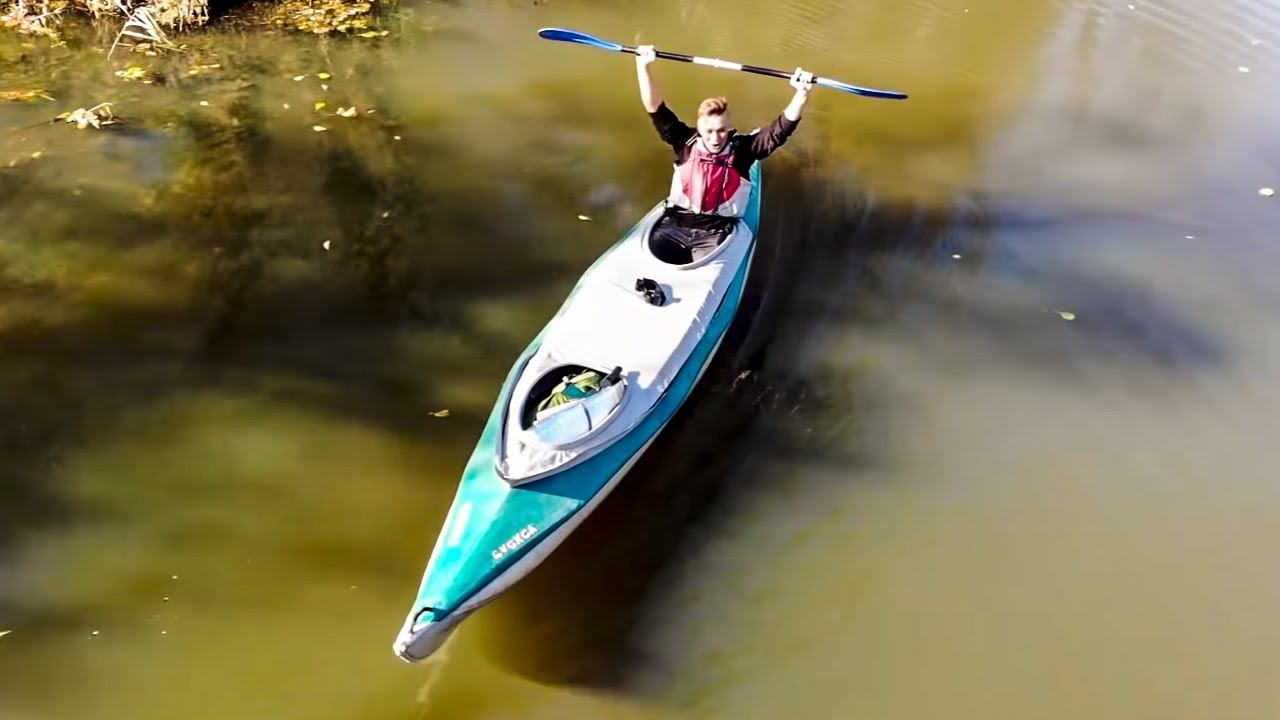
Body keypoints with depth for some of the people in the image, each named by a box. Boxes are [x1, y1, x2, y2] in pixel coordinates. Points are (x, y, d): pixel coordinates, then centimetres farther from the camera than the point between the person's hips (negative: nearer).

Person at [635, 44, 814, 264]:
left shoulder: (742, 148, -2)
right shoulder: (687, 142, 1)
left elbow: (781, 129, -9)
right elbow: (656, 110, -5)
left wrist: (802, 94, -23)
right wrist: (644, 67, -15)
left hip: (716, 231, -2)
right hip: (675, 222, 2)